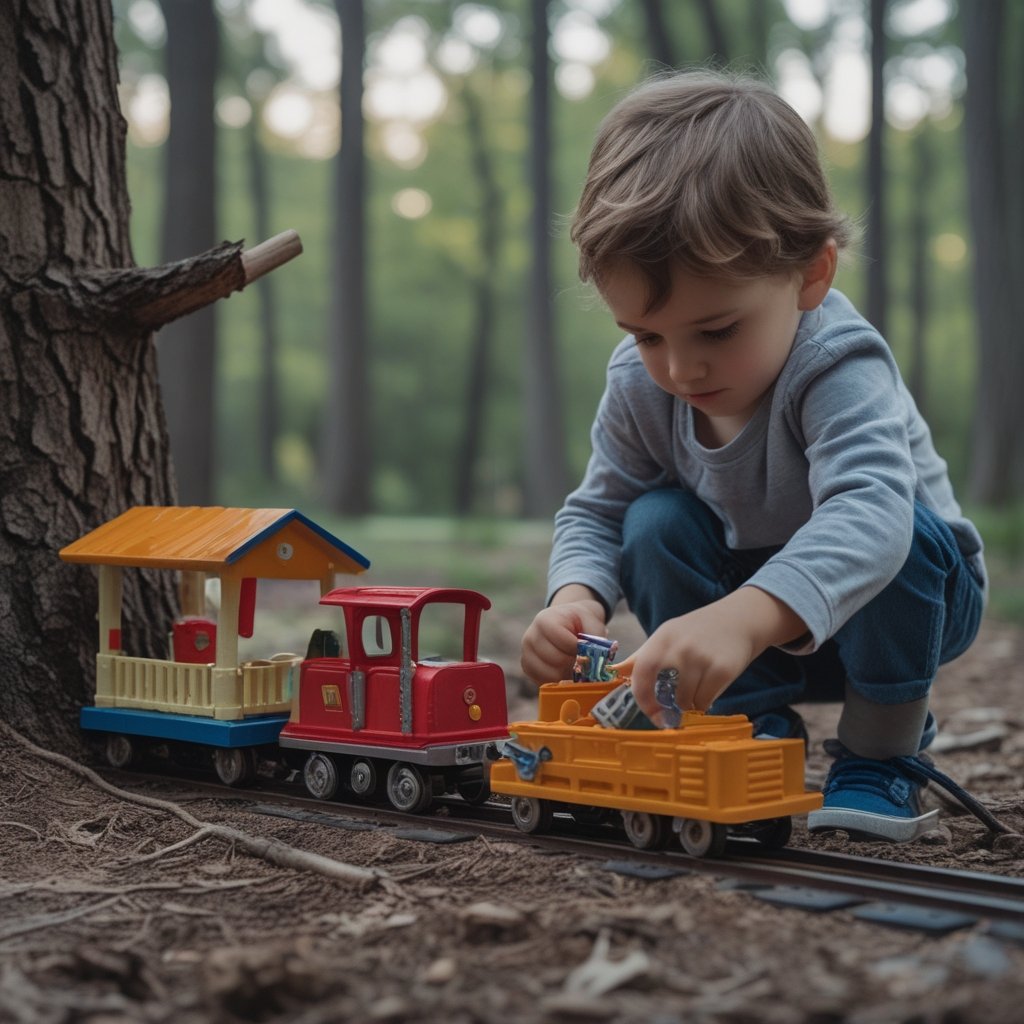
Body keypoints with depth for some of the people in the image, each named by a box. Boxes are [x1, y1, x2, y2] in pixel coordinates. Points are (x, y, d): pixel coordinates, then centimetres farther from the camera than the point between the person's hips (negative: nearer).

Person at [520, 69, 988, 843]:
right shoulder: (639, 384, -17)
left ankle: (882, 759, -13)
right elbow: (597, 511, -8)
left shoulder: (838, 368, -37)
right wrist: (576, 597, -34)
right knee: (657, 523, -21)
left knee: (902, 533, -36)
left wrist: (743, 617, -74)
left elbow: (870, 510, -56)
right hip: (758, 621, 4)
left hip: (899, 590, -4)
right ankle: (760, 735, -7)